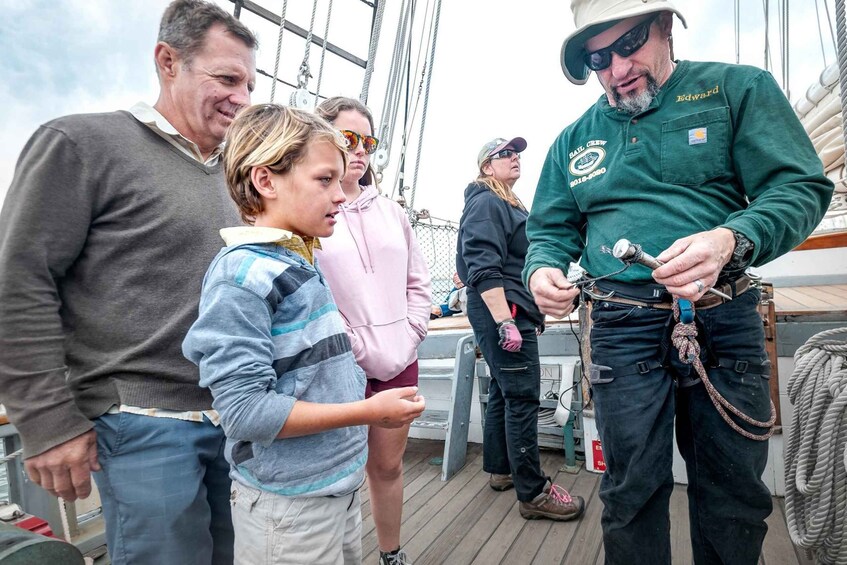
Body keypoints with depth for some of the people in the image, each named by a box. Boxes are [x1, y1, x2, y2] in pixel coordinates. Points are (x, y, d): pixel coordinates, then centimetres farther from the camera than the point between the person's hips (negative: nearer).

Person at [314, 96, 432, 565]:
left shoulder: (390, 211, 13)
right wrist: (358, 349, -13)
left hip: (398, 364, 6)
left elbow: (418, 283, 16)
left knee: (388, 466, 18)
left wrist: (410, 334, 3)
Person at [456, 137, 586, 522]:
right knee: (523, 398, -8)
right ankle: (533, 493, 0)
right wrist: (505, 322, -26)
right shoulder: (486, 203, -9)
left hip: (513, 311, 11)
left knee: (504, 392, 16)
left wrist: (532, 315, 26)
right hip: (501, 310, -11)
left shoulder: (508, 204, 22)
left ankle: (500, 470, 28)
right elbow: (484, 269, -20)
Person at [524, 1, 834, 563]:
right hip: (622, 327, 1)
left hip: (723, 320, 0)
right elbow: (552, 230, 13)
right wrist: (542, 269, -10)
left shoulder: (738, 88, 4)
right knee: (632, 494, 9)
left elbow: (801, 187, -3)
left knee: (735, 494, 14)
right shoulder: (575, 140, 12)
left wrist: (732, 239, -24)